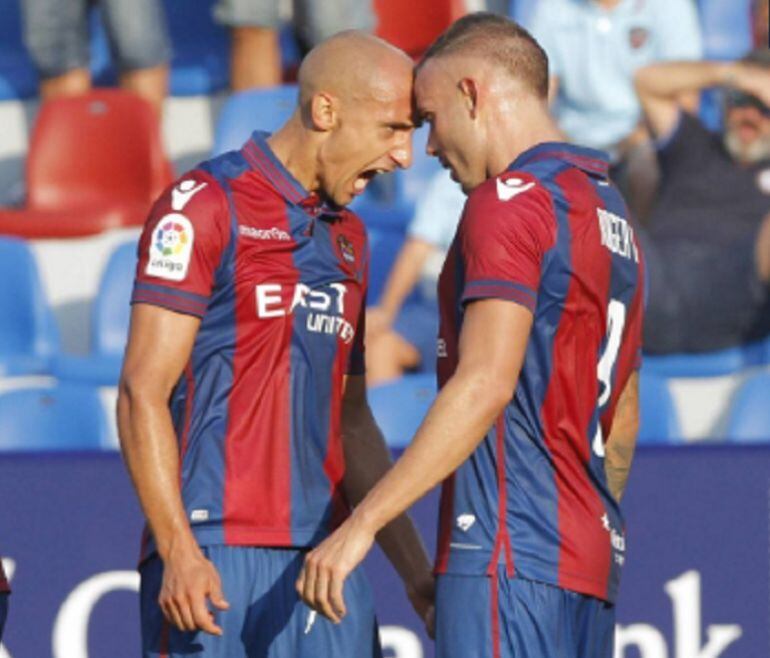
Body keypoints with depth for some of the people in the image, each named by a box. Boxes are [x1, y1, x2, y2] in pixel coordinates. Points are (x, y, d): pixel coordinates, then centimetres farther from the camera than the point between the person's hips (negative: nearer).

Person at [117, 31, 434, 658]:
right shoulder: (202, 207, -3)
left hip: (325, 560, 7)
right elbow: (143, 393, -9)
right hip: (216, 559, -7)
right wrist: (179, 552, -19)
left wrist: (418, 574, 22)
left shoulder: (348, 237, 20)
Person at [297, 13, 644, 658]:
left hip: (511, 550, -9)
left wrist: (363, 524, -22)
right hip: (591, 557, 9)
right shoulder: (610, 211, 20)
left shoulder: (510, 200, -9)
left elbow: (485, 384, -20)